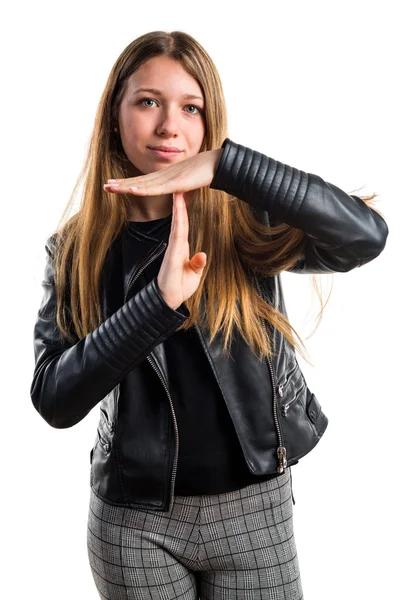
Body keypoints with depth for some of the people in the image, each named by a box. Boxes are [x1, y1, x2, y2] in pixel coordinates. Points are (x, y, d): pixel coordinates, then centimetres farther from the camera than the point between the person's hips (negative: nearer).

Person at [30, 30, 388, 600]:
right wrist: (160, 300, -27)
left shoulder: (245, 220, -7)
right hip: (134, 517, 0)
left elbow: (366, 235, -24)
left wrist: (223, 164, -28)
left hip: (254, 509, 0)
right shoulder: (77, 247, -5)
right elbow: (54, 400, -15)